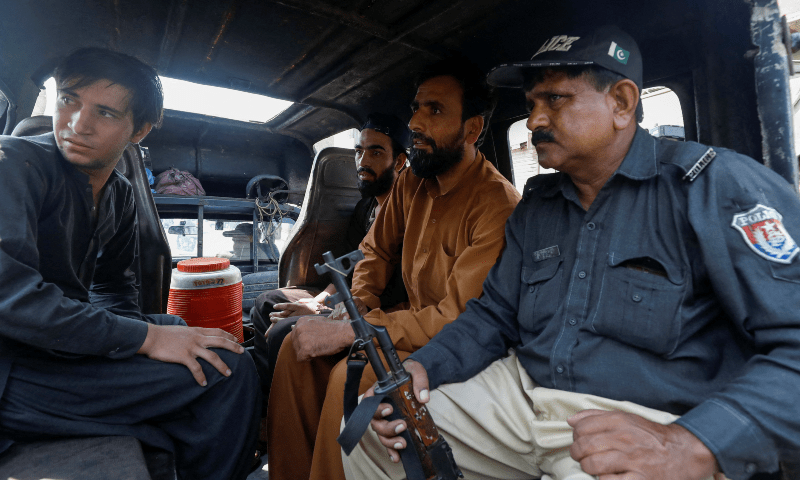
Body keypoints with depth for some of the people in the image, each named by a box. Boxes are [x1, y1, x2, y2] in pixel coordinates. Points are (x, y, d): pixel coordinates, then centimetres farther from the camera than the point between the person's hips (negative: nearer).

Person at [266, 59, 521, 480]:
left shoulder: (497, 205, -22)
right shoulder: (412, 182, 3)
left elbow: (460, 316, -25)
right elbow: (376, 251, 14)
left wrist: (348, 332, -24)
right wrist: (359, 307, -6)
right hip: (413, 329, 7)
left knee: (352, 375, -29)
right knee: (297, 346, -6)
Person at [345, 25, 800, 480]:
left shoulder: (718, 186, -9)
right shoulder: (536, 205, 9)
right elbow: (495, 313, 10)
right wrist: (424, 366, -6)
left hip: (651, 425, -3)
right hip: (519, 389, 5)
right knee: (373, 430, -3)